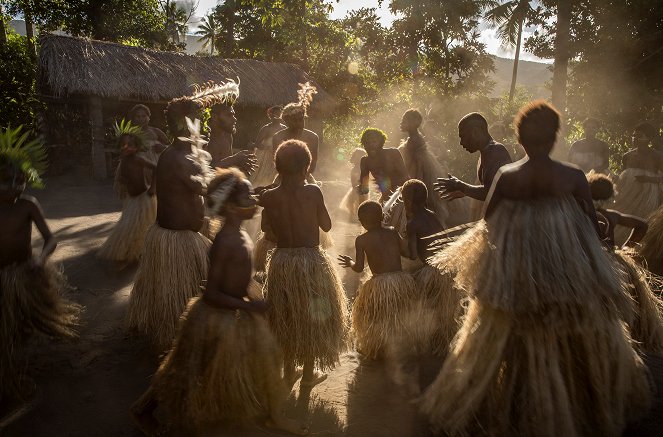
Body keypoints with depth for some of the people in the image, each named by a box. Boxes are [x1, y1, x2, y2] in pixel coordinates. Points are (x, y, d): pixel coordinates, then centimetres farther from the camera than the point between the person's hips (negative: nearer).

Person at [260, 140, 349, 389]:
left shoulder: (269, 197, -7)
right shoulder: (313, 192, -12)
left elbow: (270, 233, 2)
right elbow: (326, 226, -1)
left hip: (281, 261, 2)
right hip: (312, 261, -2)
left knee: (286, 317, 19)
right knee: (311, 316, 15)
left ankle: (289, 371, 31)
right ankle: (309, 373, 26)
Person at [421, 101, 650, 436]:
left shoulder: (505, 177, -10)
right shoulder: (574, 178, -10)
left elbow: (488, 221, -2)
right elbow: (593, 226, -2)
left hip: (513, 279, 0)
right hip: (571, 277, 0)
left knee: (499, 345, 14)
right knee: (582, 346, 21)